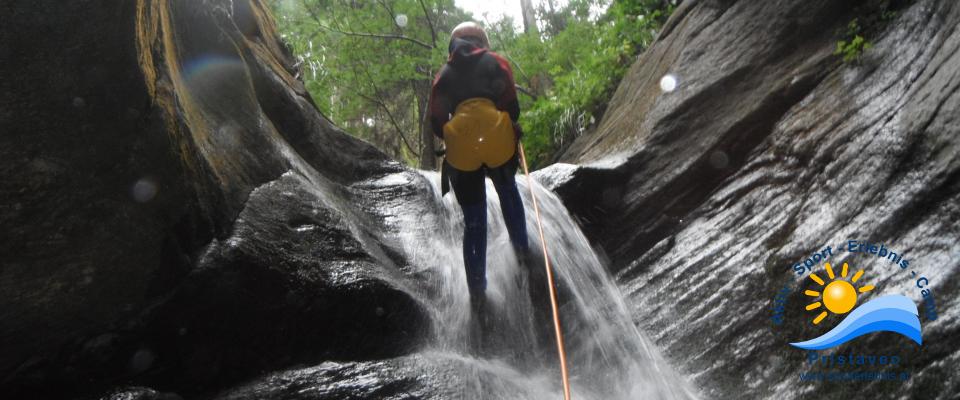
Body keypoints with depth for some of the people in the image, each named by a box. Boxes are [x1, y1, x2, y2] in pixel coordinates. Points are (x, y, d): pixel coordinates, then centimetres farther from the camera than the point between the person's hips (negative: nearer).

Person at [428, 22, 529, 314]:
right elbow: (511, 106, 3)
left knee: (473, 220, 8)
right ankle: (520, 247, 34)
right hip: (497, 140, -1)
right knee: (508, 192, 30)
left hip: (460, 149, 1)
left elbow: (437, 123, 12)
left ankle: (477, 290, 6)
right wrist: (512, 127, 22)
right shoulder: (495, 62, 14)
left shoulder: (444, 74, 19)